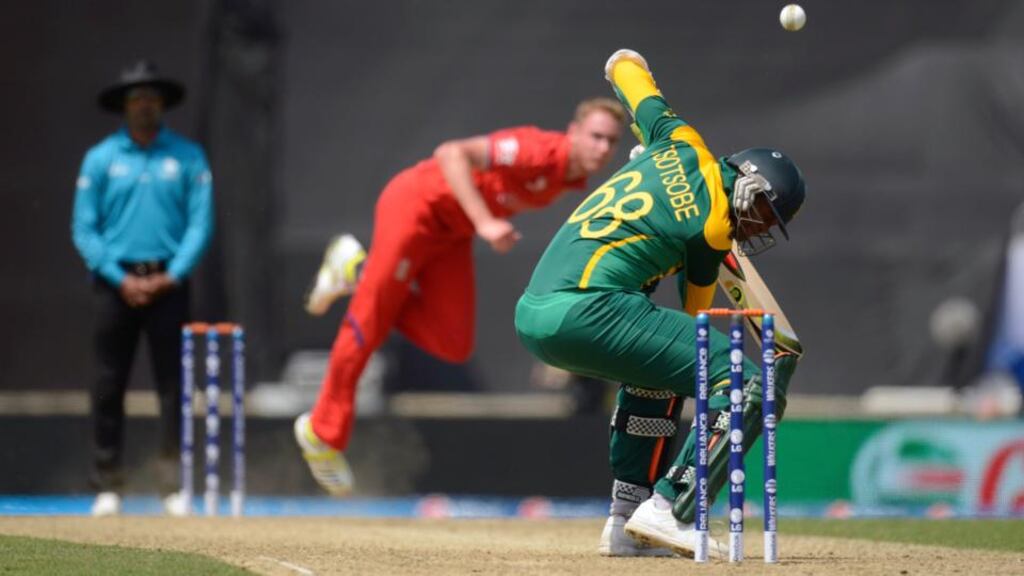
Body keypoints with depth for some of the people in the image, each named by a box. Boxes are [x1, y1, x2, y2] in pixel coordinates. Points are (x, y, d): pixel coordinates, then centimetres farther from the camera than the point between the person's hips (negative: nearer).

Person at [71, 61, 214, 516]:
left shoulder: (188, 157, 6)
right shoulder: (100, 158, 5)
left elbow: (200, 223, 1)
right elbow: (84, 229, 2)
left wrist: (173, 276, -10)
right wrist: (120, 278, -9)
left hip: (169, 284, 0)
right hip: (116, 283, 0)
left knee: (174, 384, -3)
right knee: (109, 384, -1)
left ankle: (174, 486, -1)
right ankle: (107, 486, 3)